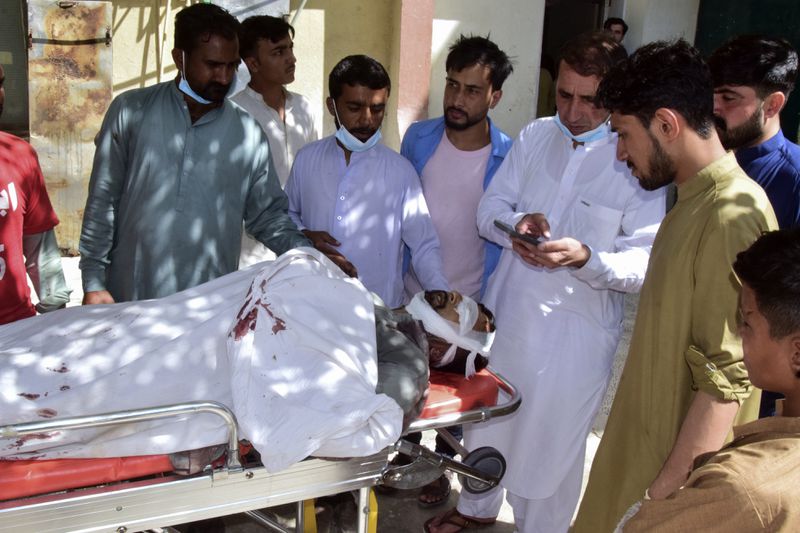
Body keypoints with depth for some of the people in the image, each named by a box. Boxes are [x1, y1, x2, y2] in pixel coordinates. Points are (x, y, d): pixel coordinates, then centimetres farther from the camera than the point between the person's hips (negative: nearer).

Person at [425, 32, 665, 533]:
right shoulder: (535, 137, 1)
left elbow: (646, 264, -16)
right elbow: (490, 208, 4)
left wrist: (585, 258, -32)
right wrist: (516, 224, -17)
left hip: (576, 330, -5)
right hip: (506, 309, 5)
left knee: (553, 442, 11)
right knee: (486, 419, 23)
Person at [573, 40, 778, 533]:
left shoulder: (730, 217, -24)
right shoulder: (698, 198, 6)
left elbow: (724, 384, -25)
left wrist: (667, 492, -22)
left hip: (680, 455, -8)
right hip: (648, 439, 8)